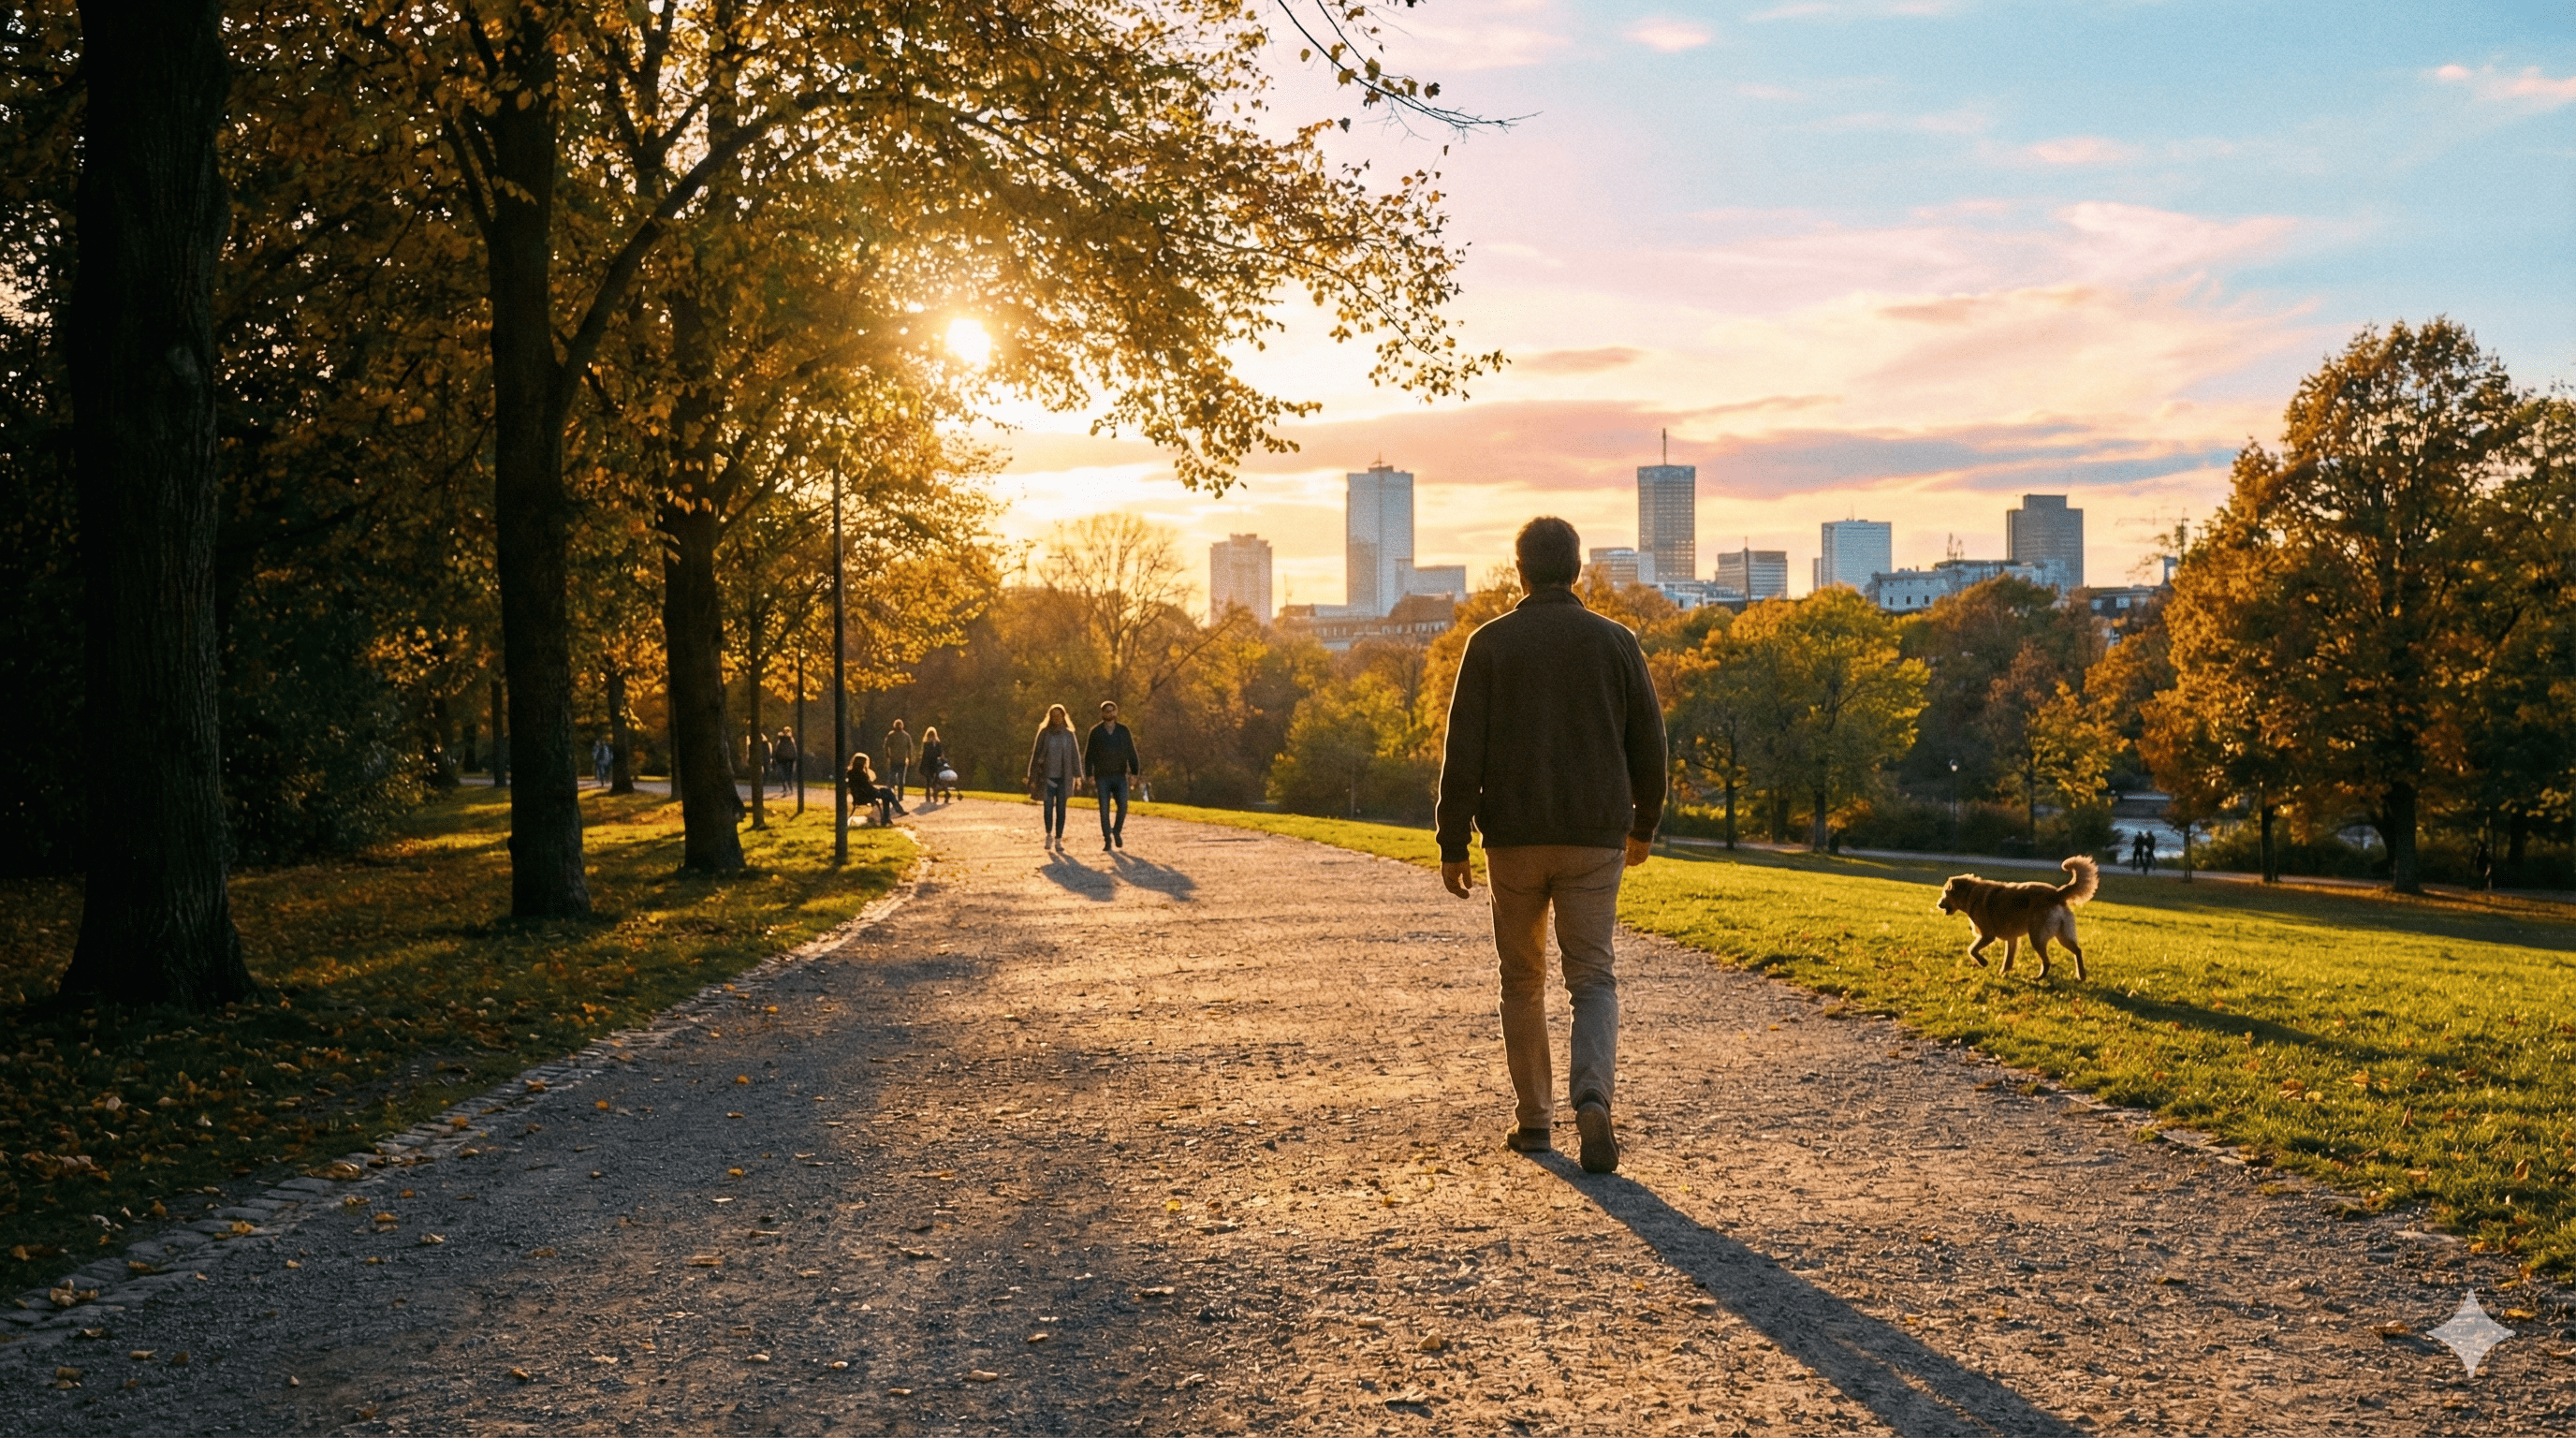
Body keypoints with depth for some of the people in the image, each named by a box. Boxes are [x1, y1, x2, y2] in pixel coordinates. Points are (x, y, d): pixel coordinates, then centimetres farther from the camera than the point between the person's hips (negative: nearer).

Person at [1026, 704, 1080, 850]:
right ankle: (1049, 835, 15)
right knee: (1048, 806, -6)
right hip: (1047, 776, -1)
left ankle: (1058, 839, 8)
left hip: (1063, 778, 1)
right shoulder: (1044, 733, 3)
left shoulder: (1068, 735, 7)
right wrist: (1033, 777, 1)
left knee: (1060, 808, 1)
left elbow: (1075, 755, 9)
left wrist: (1077, 775, 2)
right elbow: (1035, 754, 4)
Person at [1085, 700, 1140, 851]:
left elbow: (1132, 753, 6)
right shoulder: (1096, 732, 2)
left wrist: (1134, 772, -2)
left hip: (1120, 775, 1)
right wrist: (1089, 775, -6)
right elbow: (1088, 755, 2)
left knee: (1123, 805, -11)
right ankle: (1107, 840, 6)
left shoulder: (1123, 730, 5)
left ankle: (1117, 831, 14)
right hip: (1102, 777, -1)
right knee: (1104, 809, -2)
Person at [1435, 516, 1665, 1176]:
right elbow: (1649, 745, 7)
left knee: (1523, 983, 13)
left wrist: (1453, 844, -1)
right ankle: (1593, 1098, -19)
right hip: (1595, 839, 0)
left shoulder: (1490, 644, -2)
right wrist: (1643, 825, 20)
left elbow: (1463, 754, -5)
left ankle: (1533, 1120, 18)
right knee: (1592, 979, 4)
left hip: (1514, 838, 0)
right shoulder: (1616, 642, 3)